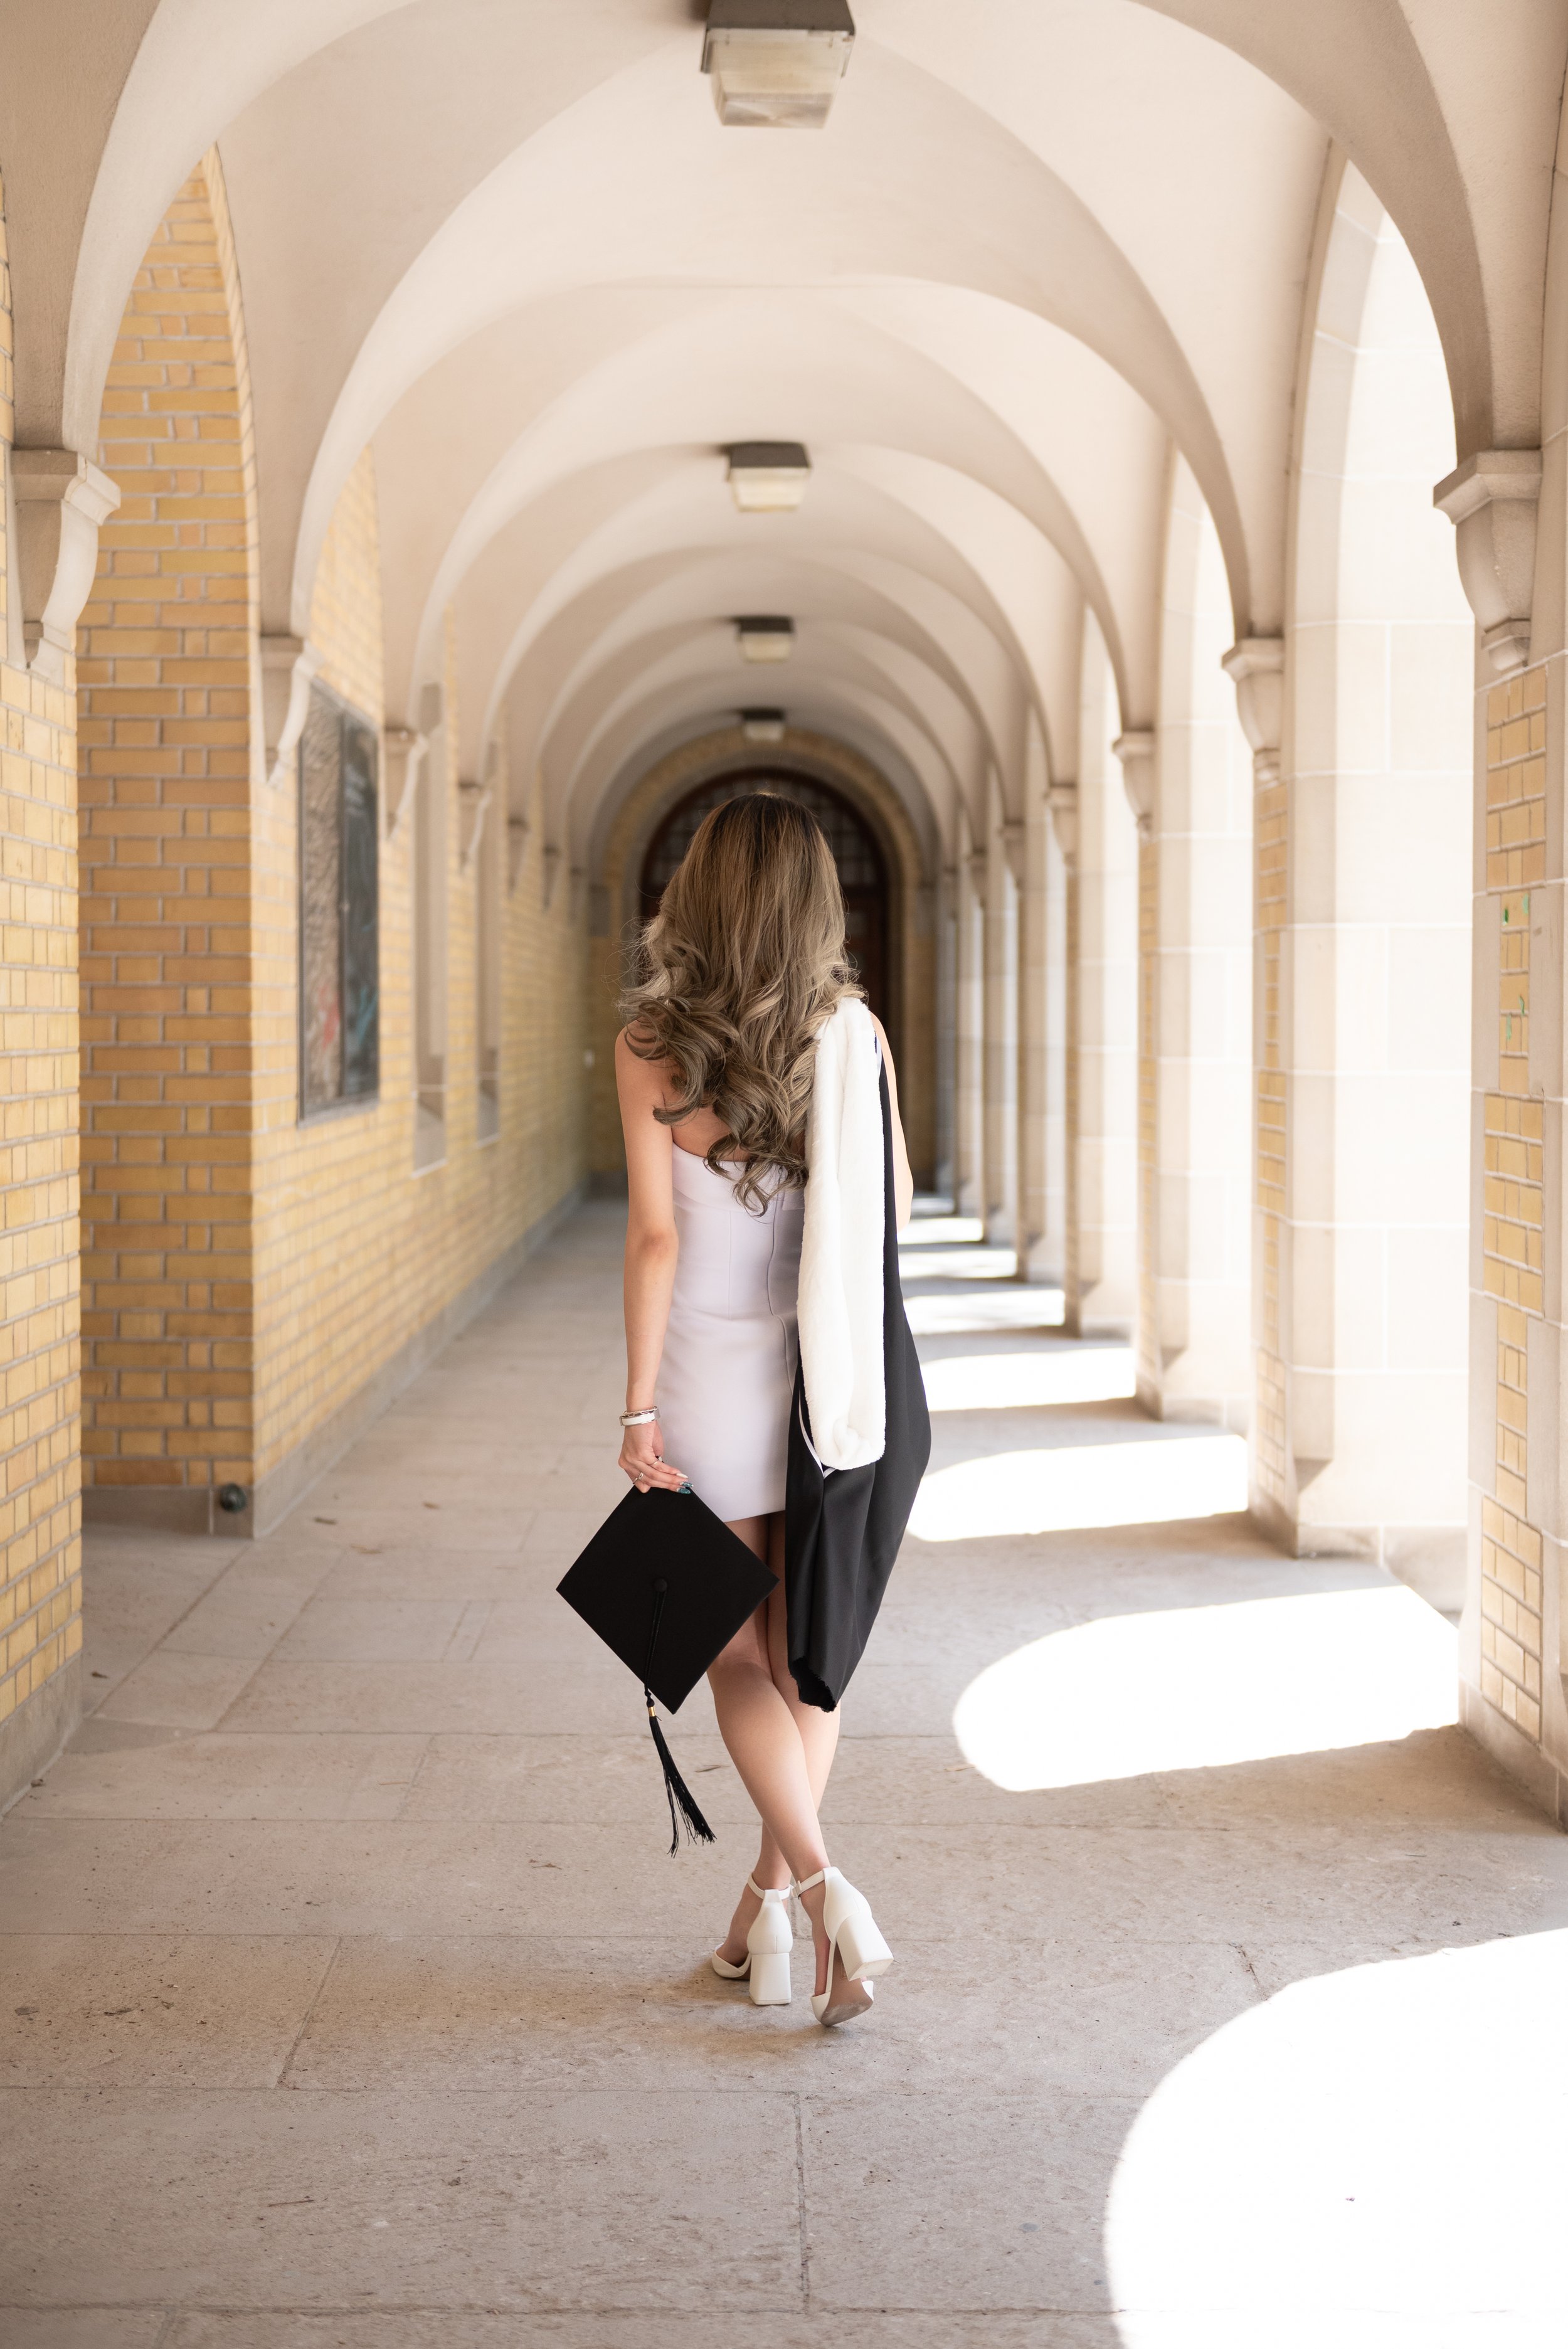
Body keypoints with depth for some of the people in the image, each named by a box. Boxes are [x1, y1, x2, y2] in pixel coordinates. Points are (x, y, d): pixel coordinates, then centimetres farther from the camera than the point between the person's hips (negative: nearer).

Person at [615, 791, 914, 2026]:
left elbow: (656, 1235, -13)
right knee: (807, 1651, 14)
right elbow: (896, 1199, 8)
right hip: (827, 1373, 3)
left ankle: (828, 1887, -8)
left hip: (712, 1378, -3)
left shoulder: (652, 1043, -10)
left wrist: (639, 1410, -8)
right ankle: (768, 1906, 21)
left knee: (739, 1657, 9)